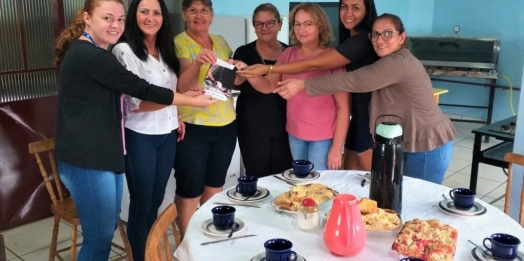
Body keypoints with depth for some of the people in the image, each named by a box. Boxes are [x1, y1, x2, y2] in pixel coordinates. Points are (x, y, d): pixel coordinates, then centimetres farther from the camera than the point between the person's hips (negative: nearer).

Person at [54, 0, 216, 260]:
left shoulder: (86, 52, 16)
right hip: (87, 160, -10)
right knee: (100, 236, -1)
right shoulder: (91, 56, -18)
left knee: (107, 229, 17)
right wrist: (194, 101, -7)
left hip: (101, 155, 10)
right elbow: (141, 89, -17)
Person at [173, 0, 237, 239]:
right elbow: (182, 86, -22)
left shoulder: (221, 42, 9)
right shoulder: (178, 43, -9)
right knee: (189, 190, 3)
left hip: (226, 125, 6)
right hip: (192, 128, -5)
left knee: (215, 185, 17)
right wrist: (197, 62, -39)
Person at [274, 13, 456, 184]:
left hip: (428, 146, -9)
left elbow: (354, 81, -29)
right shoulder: (390, 63, 11)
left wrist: (303, 85, -29)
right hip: (410, 143, 9)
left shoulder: (398, 63, -23)